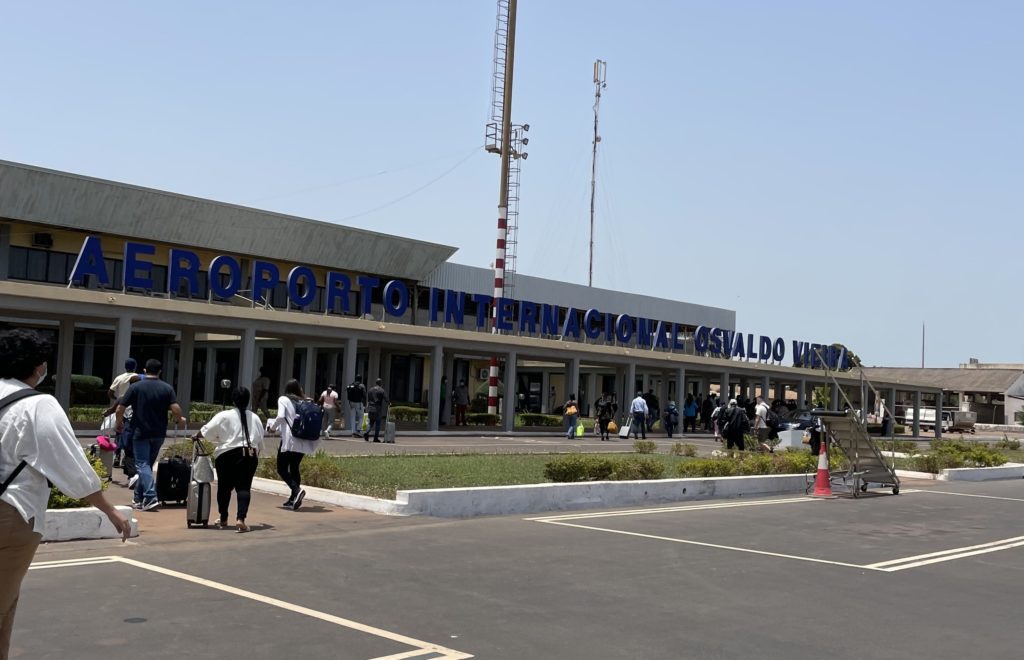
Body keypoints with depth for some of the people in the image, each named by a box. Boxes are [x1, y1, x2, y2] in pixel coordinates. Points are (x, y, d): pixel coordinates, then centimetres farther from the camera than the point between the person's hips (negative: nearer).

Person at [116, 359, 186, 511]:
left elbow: (120, 409, -6)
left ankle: (151, 498, -21)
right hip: (159, 433, 3)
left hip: (140, 432, -3)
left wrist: (119, 423, 12)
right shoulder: (167, 388, 0)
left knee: (143, 465, -4)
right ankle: (139, 499, 21)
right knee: (148, 464, 15)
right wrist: (180, 420, 10)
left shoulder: (135, 387, -4)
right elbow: (176, 409, -10)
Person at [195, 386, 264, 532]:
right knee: (244, 487, -1)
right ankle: (241, 519, -17)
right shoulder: (255, 418, 7)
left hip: (228, 455, -2)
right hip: (250, 455, 2)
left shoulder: (224, 416, -4)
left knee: (225, 487, 13)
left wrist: (196, 436, 16)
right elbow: (260, 441, 13)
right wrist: (256, 455, 26)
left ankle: (223, 519, 25)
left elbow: (206, 431, -3)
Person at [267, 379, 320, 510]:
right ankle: (293, 499, 10)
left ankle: (297, 490, -20)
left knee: (282, 468, 3)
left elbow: (281, 417, -14)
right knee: (294, 468, 14)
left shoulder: (283, 399, 1)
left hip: (289, 439, -5)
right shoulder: (304, 401, 13)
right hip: (303, 441, 5)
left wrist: (272, 426, 3)